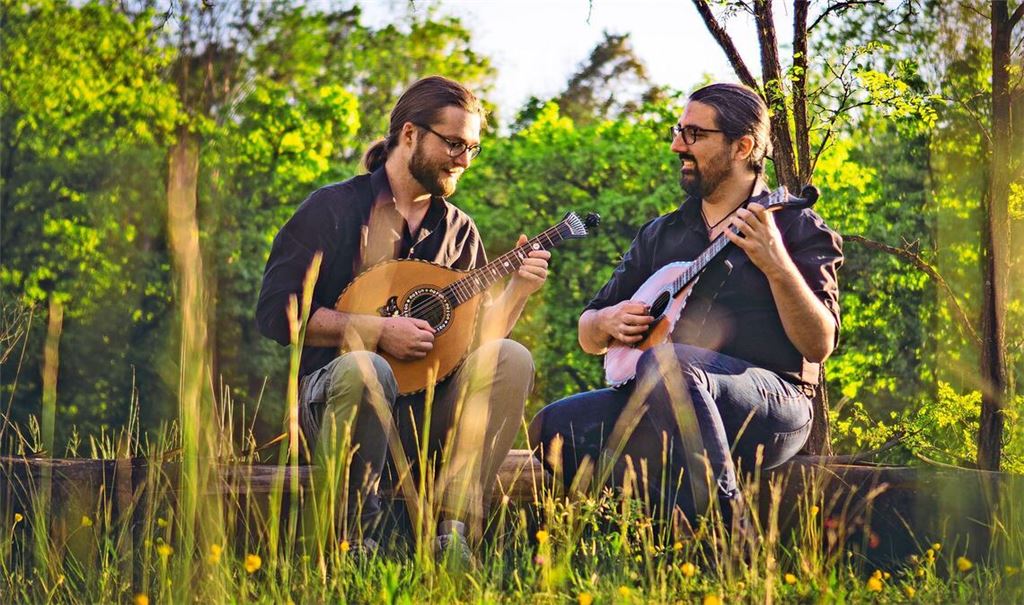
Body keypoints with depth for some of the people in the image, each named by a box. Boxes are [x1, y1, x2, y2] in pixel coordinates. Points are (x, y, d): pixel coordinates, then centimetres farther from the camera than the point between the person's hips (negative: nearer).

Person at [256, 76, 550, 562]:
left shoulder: (457, 230, 13)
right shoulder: (333, 208, -2)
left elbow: (476, 338, 11)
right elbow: (276, 312, -10)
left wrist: (516, 290, -8)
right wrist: (379, 331, -15)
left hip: (427, 412, 5)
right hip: (330, 391, -4)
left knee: (511, 358, -21)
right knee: (364, 371, -38)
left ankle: (452, 531, -30)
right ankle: (349, 540, -23)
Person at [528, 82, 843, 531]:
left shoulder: (797, 227, 5)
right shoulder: (661, 234, 21)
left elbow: (819, 345, -9)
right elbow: (589, 337, 24)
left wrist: (776, 265, -23)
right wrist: (608, 321, 0)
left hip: (772, 405, -5)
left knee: (664, 363, -37)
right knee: (552, 428, -19)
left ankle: (722, 525, -37)